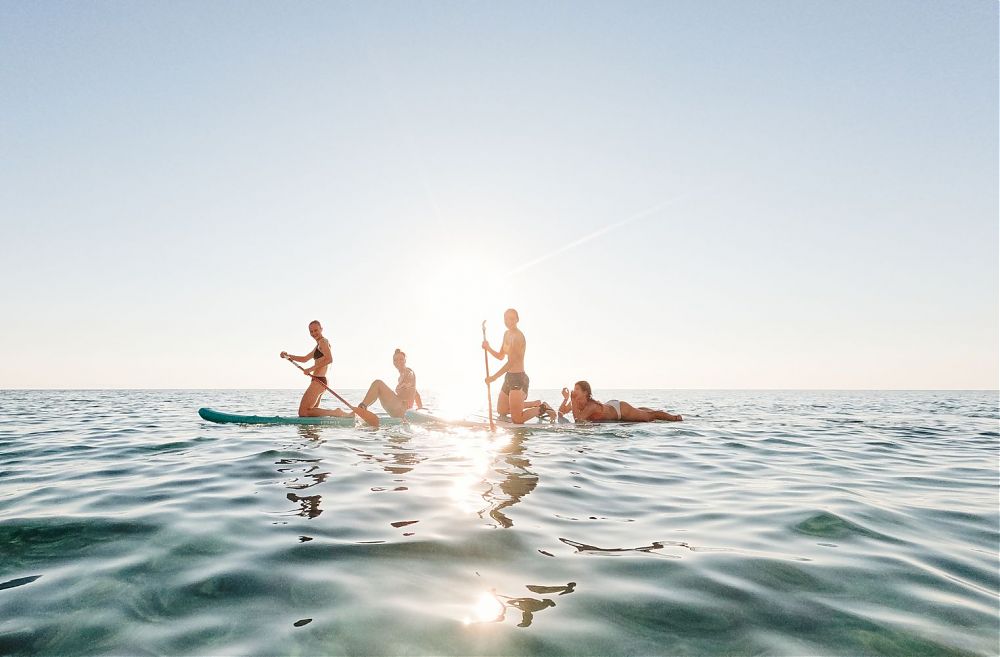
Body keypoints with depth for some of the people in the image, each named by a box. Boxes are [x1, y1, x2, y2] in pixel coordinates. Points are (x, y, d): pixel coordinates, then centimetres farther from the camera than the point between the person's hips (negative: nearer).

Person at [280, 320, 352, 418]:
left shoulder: (323, 341, -8)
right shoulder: (319, 345, 22)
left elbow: (329, 359, -24)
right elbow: (304, 359, 31)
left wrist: (311, 369, -21)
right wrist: (288, 356, 20)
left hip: (318, 381, -10)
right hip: (319, 381, 10)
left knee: (303, 412, -10)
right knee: (312, 412, 16)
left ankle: (335, 413, -17)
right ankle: (338, 413, 4)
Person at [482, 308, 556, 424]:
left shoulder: (518, 336, -18)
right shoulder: (507, 334, 11)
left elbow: (511, 362, -22)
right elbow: (500, 356, 17)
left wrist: (494, 377, -20)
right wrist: (488, 348, 0)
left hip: (518, 378, -10)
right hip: (509, 377, 10)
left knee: (517, 420, -8)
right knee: (501, 412, 22)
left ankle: (543, 408, 12)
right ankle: (536, 404, 30)